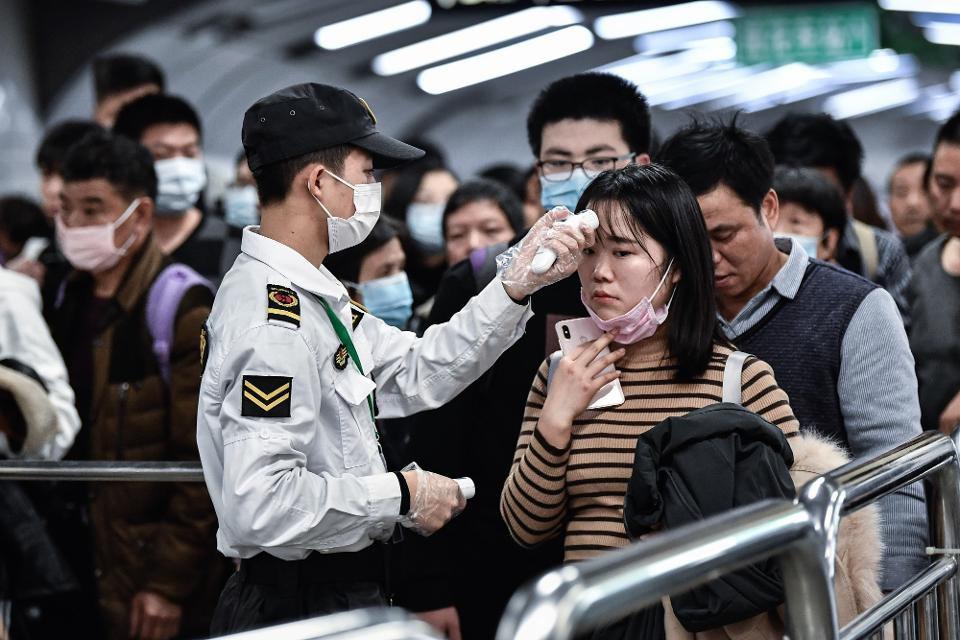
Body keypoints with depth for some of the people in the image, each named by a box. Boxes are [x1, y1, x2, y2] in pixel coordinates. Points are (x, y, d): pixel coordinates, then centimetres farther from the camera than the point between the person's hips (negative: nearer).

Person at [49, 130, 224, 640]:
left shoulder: (182, 311, -13)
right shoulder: (70, 299, 8)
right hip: (81, 568, 6)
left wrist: (169, 583, -16)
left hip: (154, 576, -6)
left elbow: (203, 460, -15)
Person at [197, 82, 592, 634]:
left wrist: (517, 284, 4)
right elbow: (260, 505, -30)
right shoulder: (272, 320, -23)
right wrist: (399, 496, -19)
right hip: (301, 606, -10)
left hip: (342, 593, 10)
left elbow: (418, 375, 12)